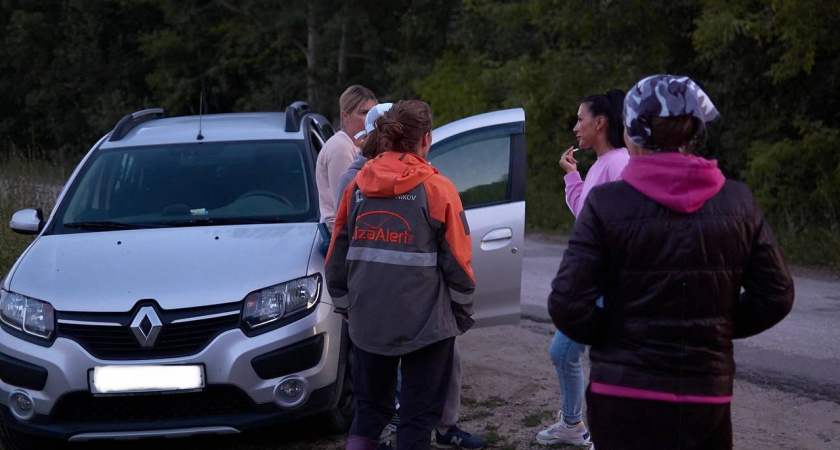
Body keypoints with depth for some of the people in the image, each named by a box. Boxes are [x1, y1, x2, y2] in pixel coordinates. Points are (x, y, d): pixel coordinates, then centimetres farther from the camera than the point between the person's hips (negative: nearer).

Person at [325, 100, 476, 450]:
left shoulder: (358, 186, 2)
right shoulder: (438, 189, -9)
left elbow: (337, 256, 7)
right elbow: (458, 262, -7)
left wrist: (345, 305, 21)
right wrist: (463, 312, 8)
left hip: (367, 322, 4)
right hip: (425, 323, -4)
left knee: (370, 407, 18)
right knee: (418, 415, 7)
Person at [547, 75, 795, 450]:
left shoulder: (607, 203, -10)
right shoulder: (738, 201, 0)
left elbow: (569, 305, -13)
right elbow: (776, 296, 1)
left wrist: (613, 335, 5)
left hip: (625, 395, -2)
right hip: (708, 395, 3)